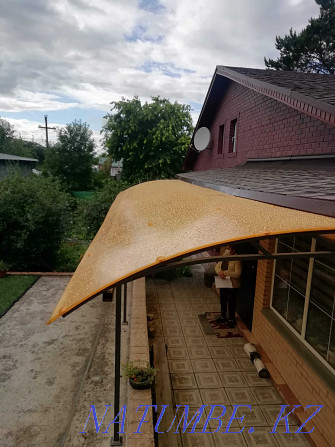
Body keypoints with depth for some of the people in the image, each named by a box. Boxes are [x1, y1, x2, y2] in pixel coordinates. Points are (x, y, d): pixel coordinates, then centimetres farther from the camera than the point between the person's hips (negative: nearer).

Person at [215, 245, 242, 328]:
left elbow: (237, 274, -24)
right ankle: (223, 316, 38)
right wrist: (220, 272, -18)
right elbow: (217, 267, 5)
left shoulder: (237, 260, -18)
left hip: (232, 285, -7)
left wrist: (224, 272, -25)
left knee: (231, 303, 6)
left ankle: (232, 319, 24)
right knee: (223, 301, 19)